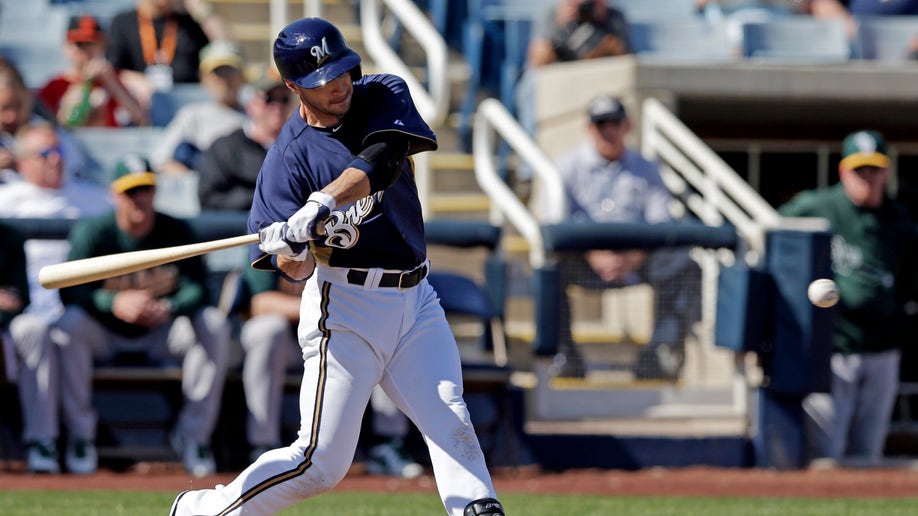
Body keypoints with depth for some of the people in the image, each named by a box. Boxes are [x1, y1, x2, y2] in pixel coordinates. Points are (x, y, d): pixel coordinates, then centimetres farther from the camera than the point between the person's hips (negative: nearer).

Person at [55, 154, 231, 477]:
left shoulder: (177, 232, -3)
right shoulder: (92, 232, -9)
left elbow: (197, 289, -11)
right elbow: (69, 291, -20)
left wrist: (169, 310, -35)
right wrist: (115, 304, -39)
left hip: (160, 335, 2)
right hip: (104, 337, -2)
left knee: (214, 324, -23)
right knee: (69, 323, -33)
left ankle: (193, 435, -15)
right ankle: (81, 435, -22)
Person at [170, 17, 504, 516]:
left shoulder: (386, 96, 1)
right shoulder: (288, 158, -10)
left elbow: (379, 165, -20)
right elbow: (296, 270, -14)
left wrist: (319, 207, -34)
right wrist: (294, 253, -38)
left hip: (415, 301, 4)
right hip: (345, 306, -4)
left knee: (451, 425, -12)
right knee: (320, 463, -5)